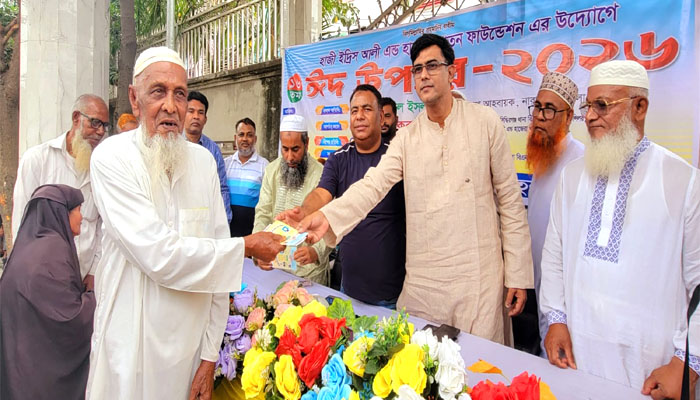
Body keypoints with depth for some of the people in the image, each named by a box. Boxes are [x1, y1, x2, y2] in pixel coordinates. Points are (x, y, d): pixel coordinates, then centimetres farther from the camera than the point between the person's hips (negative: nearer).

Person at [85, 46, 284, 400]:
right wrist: (247, 247, -13)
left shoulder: (203, 160, 1)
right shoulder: (113, 158, -12)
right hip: (132, 344, -3)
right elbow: (159, 255, -21)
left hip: (193, 343, 4)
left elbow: (216, 264, 1)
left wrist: (210, 355, 0)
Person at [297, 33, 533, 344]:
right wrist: (328, 216, -27)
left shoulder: (485, 122, 1)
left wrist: (518, 274, 0)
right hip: (421, 280, 2)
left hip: (479, 277, -1)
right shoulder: (407, 137, 6)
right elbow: (373, 184, -8)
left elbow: (509, 199, 2)